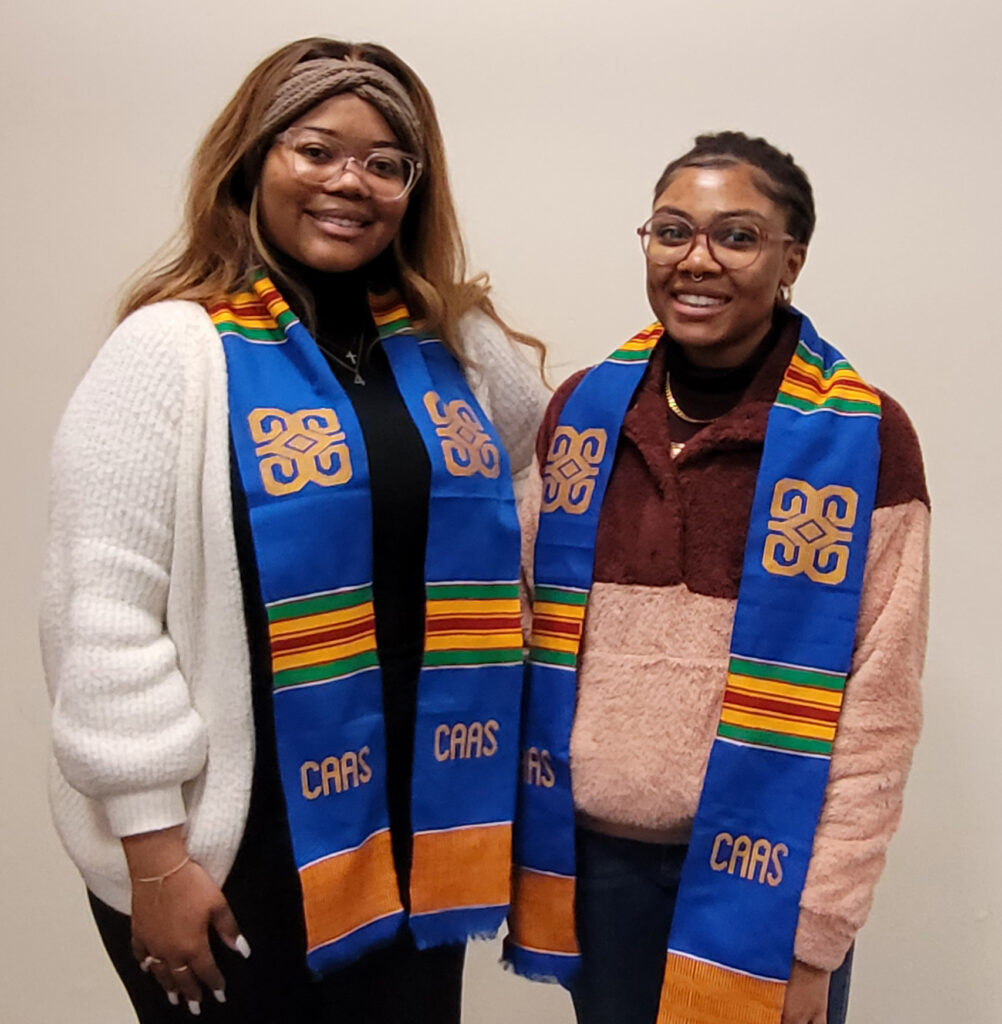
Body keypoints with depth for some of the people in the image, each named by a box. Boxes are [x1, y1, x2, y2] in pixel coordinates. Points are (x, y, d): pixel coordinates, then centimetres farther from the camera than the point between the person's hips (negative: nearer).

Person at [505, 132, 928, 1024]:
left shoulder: (866, 439, -11)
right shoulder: (581, 410, -1)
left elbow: (877, 711, -10)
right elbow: (535, 631, 6)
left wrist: (817, 930, -10)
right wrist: (526, 830, 5)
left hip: (757, 867, -3)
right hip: (593, 850, 3)